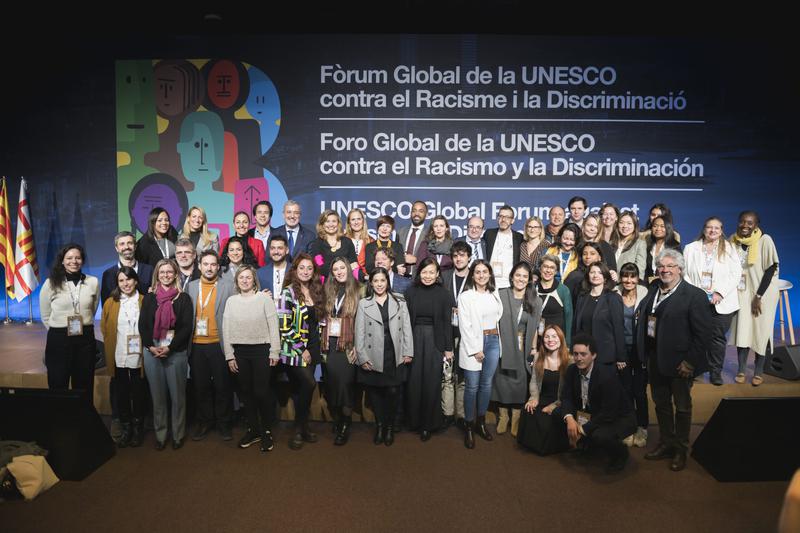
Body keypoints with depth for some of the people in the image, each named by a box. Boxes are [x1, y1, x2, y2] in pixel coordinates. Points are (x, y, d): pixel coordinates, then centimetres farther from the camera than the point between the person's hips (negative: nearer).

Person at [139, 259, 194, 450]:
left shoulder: (183, 298, 1)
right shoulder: (149, 298, 9)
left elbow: (187, 327, -4)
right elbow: (142, 325, 4)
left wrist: (170, 348, -13)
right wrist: (151, 347, -10)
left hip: (176, 353, -2)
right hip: (152, 352, 2)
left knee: (177, 395, 3)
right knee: (158, 395, 8)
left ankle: (178, 434, 15)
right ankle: (160, 435, 19)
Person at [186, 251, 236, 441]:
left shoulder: (228, 286, -1)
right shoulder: (191, 286, 9)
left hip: (219, 344, -3)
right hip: (196, 345, 3)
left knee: (222, 385, 4)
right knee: (201, 386, 11)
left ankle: (224, 423, 18)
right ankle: (205, 422, 25)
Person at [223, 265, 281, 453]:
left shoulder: (264, 298, -2)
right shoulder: (231, 301, 7)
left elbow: (273, 326, -3)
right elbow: (226, 330, 8)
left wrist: (274, 352, -6)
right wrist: (229, 356, 4)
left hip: (261, 350, -3)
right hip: (239, 352, 3)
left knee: (261, 392, -4)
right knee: (246, 392, 10)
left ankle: (267, 431, 13)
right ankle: (253, 430, 24)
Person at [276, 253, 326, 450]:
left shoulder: (316, 292, 11)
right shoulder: (288, 293, -8)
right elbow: (284, 326, -14)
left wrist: (314, 349, 10)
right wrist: (302, 349, -12)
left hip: (311, 350, 6)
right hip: (294, 350, -6)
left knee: (302, 389, 8)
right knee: (309, 384, -19)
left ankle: (302, 427, 21)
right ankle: (299, 429, -4)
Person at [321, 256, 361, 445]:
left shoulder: (356, 291, 0)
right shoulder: (329, 292, 12)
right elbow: (324, 318, 14)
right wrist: (322, 343, 5)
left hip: (347, 345, -4)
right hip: (329, 344, 4)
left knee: (345, 383, -5)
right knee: (330, 383, 5)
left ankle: (345, 426, 7)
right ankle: (336, 420, 20)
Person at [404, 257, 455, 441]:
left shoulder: (443, 294, -3)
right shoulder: (411, 292, 1)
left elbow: (447, 322, -1)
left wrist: (448, 348, -2)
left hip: (434, 341, -1)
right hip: (414, 340, 1)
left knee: (432, 383, 5)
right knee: (413, 382, 6)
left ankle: (428, 424, 19)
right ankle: (413, 420, 23)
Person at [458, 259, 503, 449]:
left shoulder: (494, 294, 9)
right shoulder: (465, 296, -5)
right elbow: (465, 326, -9)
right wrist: (475, 350, -12)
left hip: (493, 341, 4)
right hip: (474, 343, -4)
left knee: (487, 384, 11)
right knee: (472, 386, -1)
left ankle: (481, 423, 25)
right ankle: (469, 427, 11)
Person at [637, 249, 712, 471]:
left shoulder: (695, 295, -12)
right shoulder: (653, 289, 5)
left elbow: (702, 333, -15)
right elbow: (642, 318, 10)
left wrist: (690, 361, -17)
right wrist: (643, 352, 3)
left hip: (679, 360, -5)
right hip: (654, 357, 6)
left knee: (682, 406, 12)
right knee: (661, 403, 17)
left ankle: (680, 450, 27)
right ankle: (665, 443, 33)